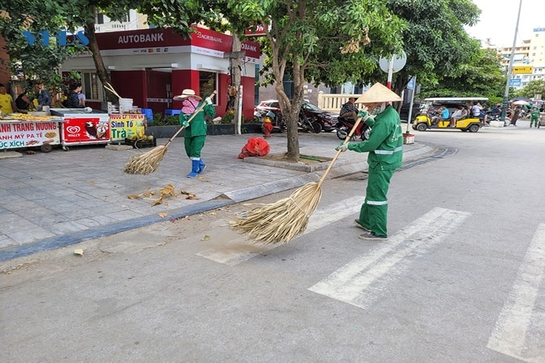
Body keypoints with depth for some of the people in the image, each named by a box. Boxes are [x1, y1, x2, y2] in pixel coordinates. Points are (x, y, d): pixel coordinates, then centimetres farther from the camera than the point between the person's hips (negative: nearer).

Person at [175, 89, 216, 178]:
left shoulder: (201, 105, -3)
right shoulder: (184, 109, 7)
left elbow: (212, 114, -3)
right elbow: (181, 118, -3)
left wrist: (209, 104, -14)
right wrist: (183, 122, -24)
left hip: (199, 133, -6)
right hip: (188, 134, 6)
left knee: (195, 152, -9)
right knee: (189, 153, 13)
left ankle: (194, 171, 5)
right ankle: (201, 165, 35)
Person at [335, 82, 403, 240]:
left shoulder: (385, 120, -25)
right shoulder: (391, 113, 6)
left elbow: (370, 145, -23)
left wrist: (349, 146, -13)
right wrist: (368, 119, 12)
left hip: (382, 163, -10)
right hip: (386, 160, 10)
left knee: (377, 196, -2)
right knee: (372, 192, 21)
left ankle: (379, 232, 8)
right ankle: (366, 221, 35)